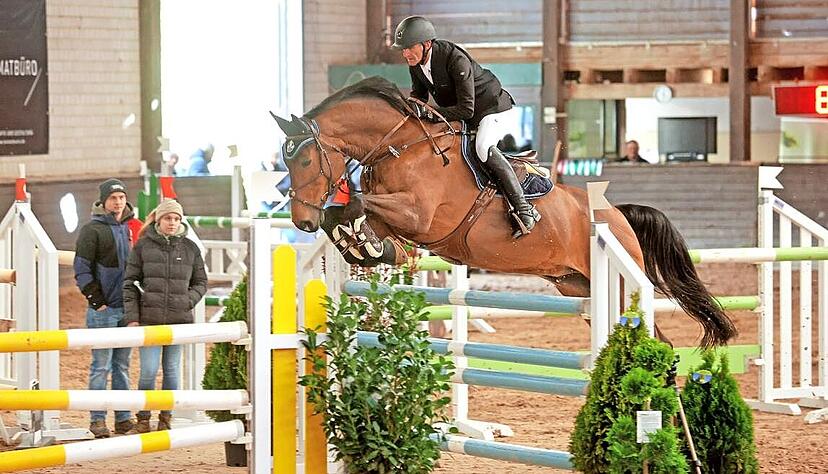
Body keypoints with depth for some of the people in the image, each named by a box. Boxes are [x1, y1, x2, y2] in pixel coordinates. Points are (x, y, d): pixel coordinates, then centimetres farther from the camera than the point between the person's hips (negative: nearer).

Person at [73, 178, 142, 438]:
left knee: (122, 365, 10)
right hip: (103, 309, -5)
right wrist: (96, 299, -11)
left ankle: (123, 418, 14)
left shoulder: (132, 228, 13)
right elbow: (82, 270, -6)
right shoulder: (92, 230, -3)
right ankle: (97, 419, 1)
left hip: (127, 309, 5)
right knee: (101, 366, -3)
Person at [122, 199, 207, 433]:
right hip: (150, 319, -2)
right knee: (148, 371, -4)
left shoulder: (190, 248, 7)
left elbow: (201, 283, 16)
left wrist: (188, 301, -3)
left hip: (179, 319, 2)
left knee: (172, 371, 6)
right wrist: (132, 317, -3)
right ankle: (143, 419, 9)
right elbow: (130, 282, 4)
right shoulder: (143, 246, 2)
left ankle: (166, 417, 17)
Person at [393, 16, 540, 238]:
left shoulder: (455, 59, -32)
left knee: (483, 148, -34)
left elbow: (466, 109, -34)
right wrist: (411, 108, -14)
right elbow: (418, 94, 10)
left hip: (491, 108, -10)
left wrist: (429, 113, -39)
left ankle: (524, 209, -34)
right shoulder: (416, 63, -8)